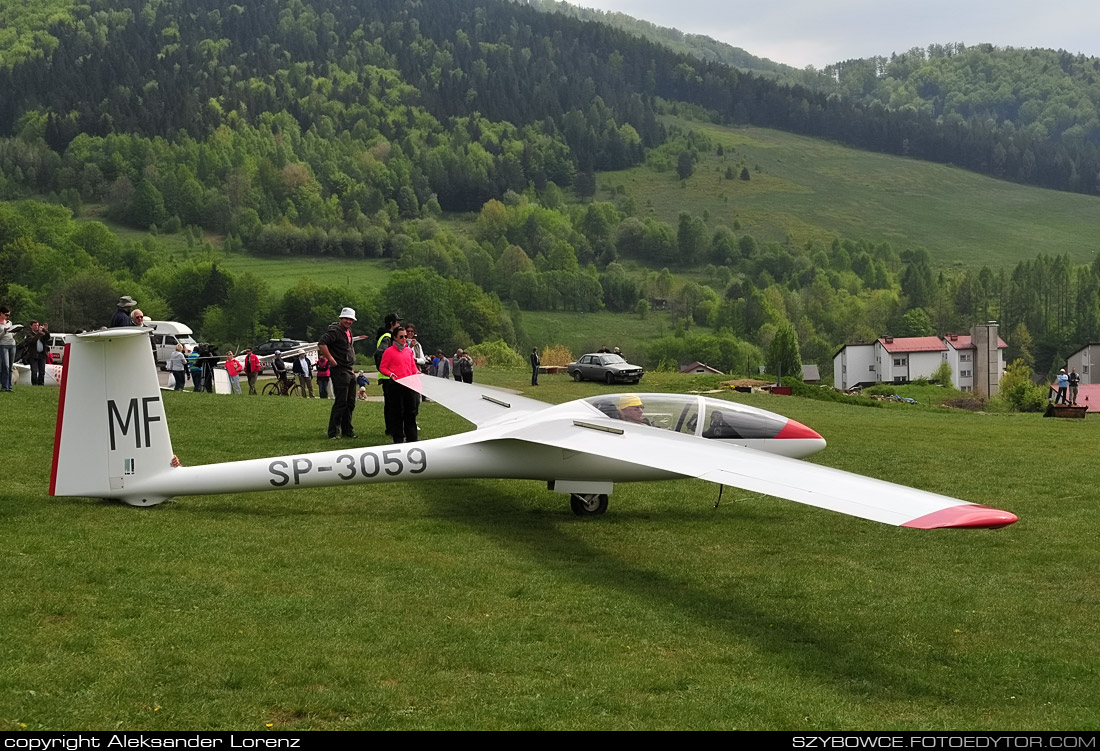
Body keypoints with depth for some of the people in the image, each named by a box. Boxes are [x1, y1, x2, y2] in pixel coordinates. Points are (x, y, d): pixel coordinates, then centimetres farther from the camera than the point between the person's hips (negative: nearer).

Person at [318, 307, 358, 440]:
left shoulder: (348, 332, 18)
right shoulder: (334, 330, -12)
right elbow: (321, 344, -26)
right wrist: (332, 360, -23)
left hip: (350, 371, 10)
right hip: (339, 371, -10)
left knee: (350, 403, 13)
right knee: (341, 402, -11)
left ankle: (347, 431, 21)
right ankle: (333, 432, -7)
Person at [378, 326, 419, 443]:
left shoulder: (409, 350, 14)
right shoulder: (389, 351, -3)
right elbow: (382, 368, -2)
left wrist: (417, 373, 1)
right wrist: (390, 374, -19)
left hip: (409, 384, 5)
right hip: (396, 385, -5)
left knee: (411, 411, 7)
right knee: (398, 413, -1)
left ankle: (412, 438, 14)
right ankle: (398, 440, 5)